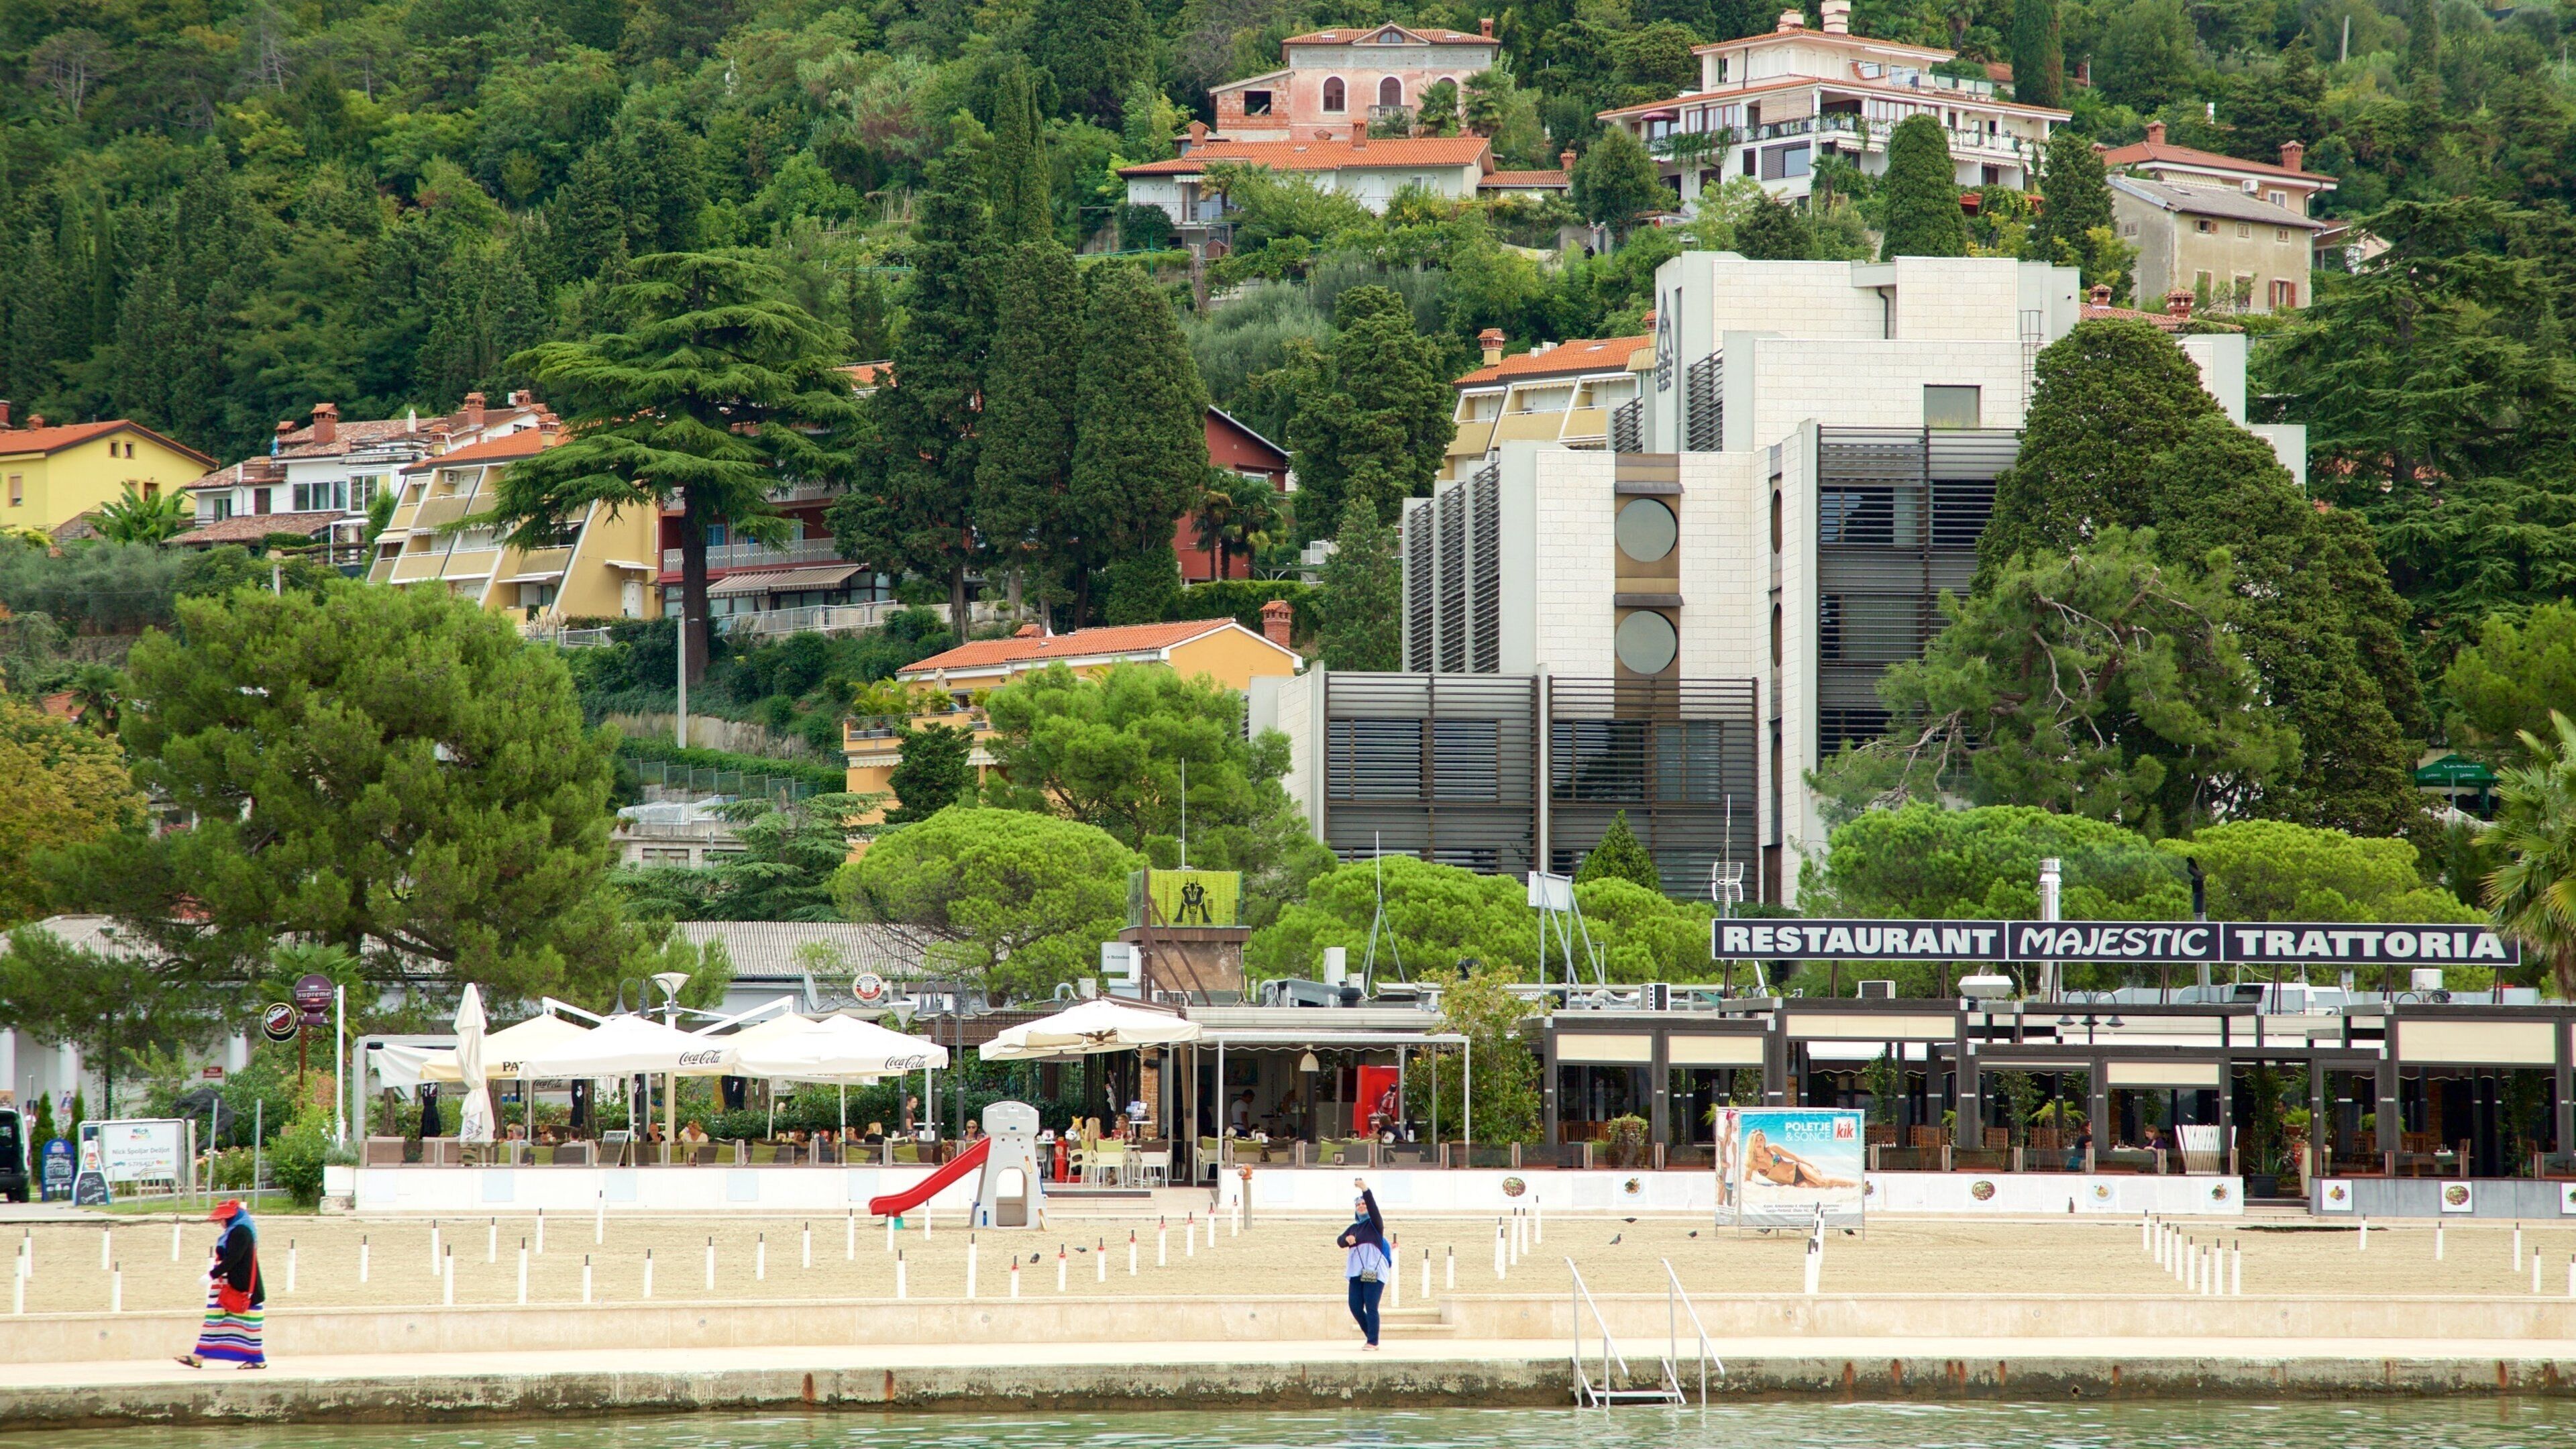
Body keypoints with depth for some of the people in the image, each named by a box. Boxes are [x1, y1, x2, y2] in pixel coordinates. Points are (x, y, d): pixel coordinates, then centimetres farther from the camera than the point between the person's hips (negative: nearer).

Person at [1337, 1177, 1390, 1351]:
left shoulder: (1375, 1224, 3)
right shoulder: (1353, 1228, 20)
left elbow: (1373, 1208, -15)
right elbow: (1340, 1241, 10)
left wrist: (1365, 1189, -28)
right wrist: (1347, 1239, -14)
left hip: (1374, 1270, -6)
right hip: (1356, 1271, 6)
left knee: (1371, 1307, -10)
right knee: (1355, 1306, 3)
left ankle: (1373, 1342, -8)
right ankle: (1371, 1337, 17)